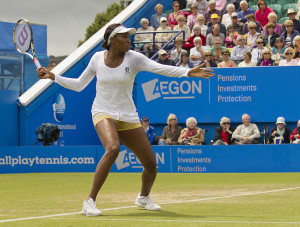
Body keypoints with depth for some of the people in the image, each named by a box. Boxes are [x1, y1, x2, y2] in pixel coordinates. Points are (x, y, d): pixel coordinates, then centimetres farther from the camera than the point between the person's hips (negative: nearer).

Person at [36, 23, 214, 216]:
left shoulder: (133, 58, -5)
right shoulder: (97, 58, 0)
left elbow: (160, 68, -20)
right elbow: (78, 85, 14)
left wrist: (187, 72, -34)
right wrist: (53, 76, 7)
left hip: (128, 118, 2)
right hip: (103, 113, -2)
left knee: (151, 165, 1)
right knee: (113, 149, -34)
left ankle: (144, 197, 36)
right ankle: (90, 202, -27)